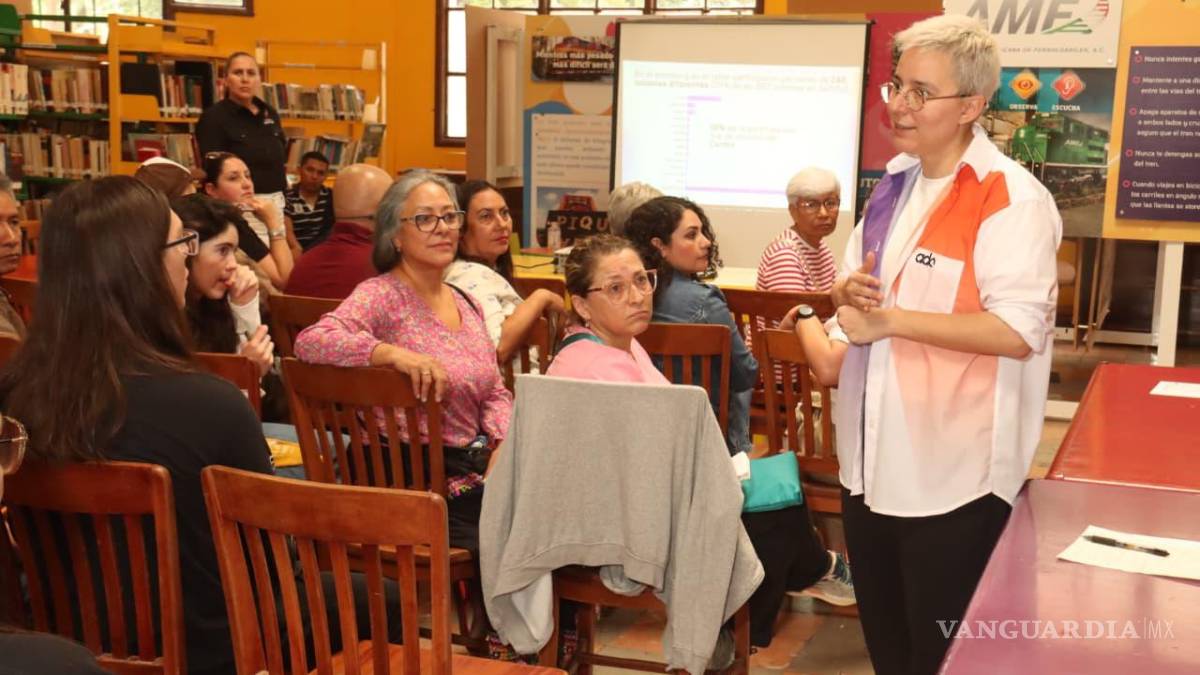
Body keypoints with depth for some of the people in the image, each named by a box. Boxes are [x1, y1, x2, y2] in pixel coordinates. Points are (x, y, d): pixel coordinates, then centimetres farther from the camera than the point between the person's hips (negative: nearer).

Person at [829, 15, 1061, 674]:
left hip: (952, 471, -8)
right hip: (874, 458, 8)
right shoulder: (893, 185, 10)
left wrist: (892, 320, -22)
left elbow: (1020, 331, -25)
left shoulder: (1010, 199, -16)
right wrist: (849, 292, -4)